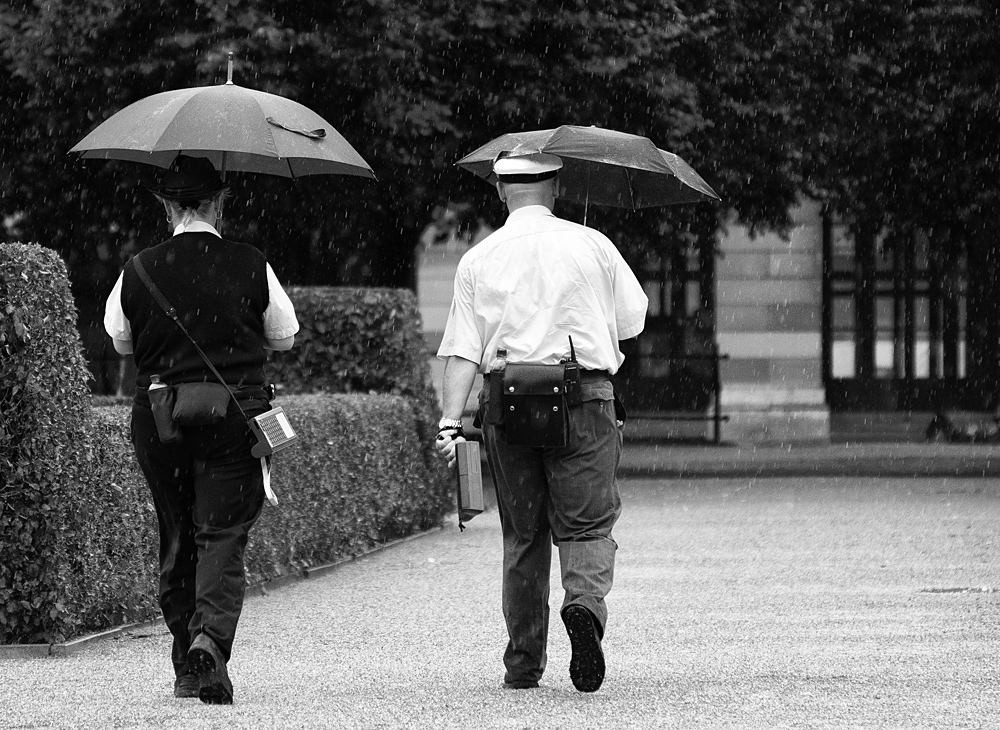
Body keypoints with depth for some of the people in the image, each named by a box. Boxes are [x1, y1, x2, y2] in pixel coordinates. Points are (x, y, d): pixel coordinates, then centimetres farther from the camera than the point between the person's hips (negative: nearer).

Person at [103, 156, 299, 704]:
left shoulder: (138, 271, -3)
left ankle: (186, 667, 19)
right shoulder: (251, 267, -5)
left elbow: (118, 339, 11)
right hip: (235, 413, -2)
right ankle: (211, 635, -24)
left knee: (176, 539, 13)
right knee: (222, 536, -1)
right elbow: (285, 337, 8)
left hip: (158, 419, 2)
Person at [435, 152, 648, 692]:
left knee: (522, 536, 11)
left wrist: (449, 421, -6)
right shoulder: (593, 247, 3)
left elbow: (461, 351, -3)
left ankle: (523, 664, 14)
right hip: (584, 399, -2)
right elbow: (632, 320, 11)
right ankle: (585, 603, -29)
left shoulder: (478, 260, 5)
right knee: (586, 525, 2)